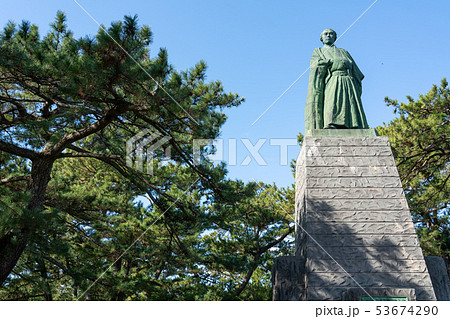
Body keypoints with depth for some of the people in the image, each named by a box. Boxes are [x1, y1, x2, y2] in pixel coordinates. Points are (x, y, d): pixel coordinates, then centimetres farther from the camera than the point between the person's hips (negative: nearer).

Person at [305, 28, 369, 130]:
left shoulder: (344, 52, 31)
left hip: (349, 86, 3)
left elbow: (356, 72, 22)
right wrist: (338, 62, 0)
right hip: (332, 85, -3)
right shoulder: (318, 51, 25)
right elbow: (317, 66, 3)